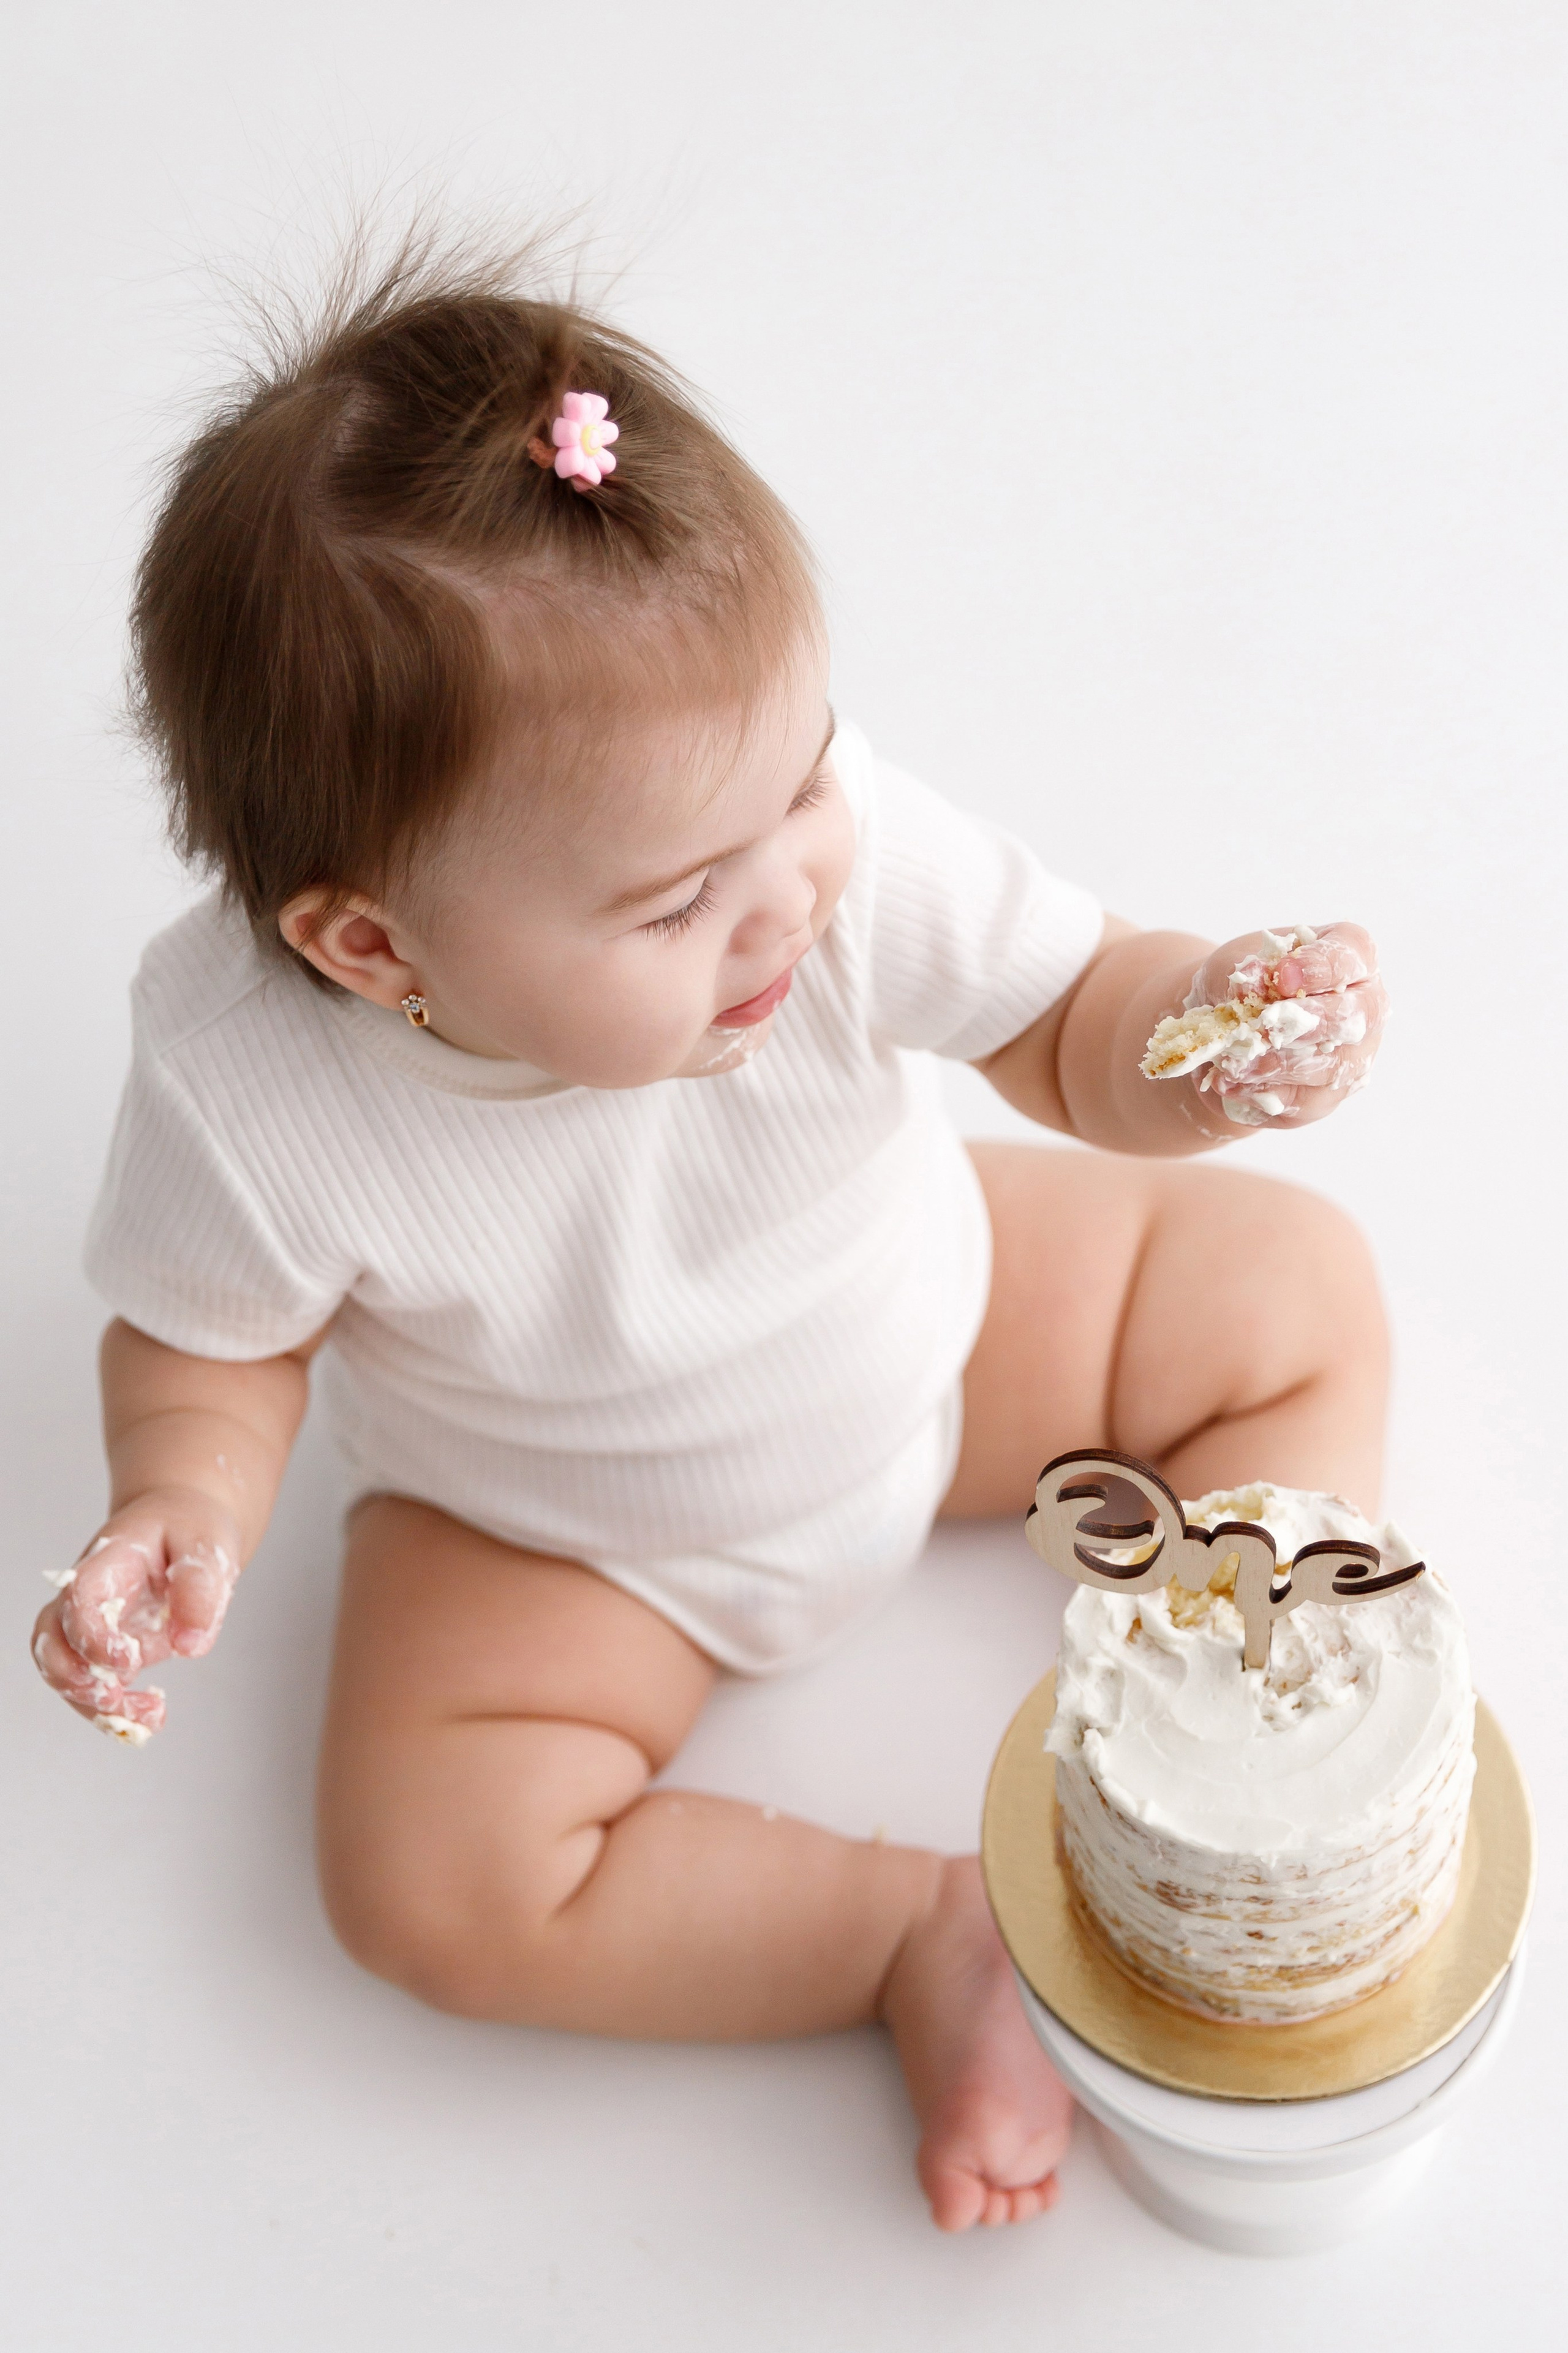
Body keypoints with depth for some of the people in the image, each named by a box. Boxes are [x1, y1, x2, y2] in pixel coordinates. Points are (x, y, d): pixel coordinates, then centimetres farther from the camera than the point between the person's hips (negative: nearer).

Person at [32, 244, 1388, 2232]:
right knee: (437, 1879, -20)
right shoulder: (252, 1090, -33)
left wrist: (1211, 1026, -40)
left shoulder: (830, 839, -32)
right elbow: (212, 1335, -13)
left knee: (1298, 1292, -2)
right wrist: (183, 1507, -32)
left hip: (923, 1335, 3)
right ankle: (924, 1930, -6)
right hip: (558, 1532, -2)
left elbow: (1077, 1030, -19)